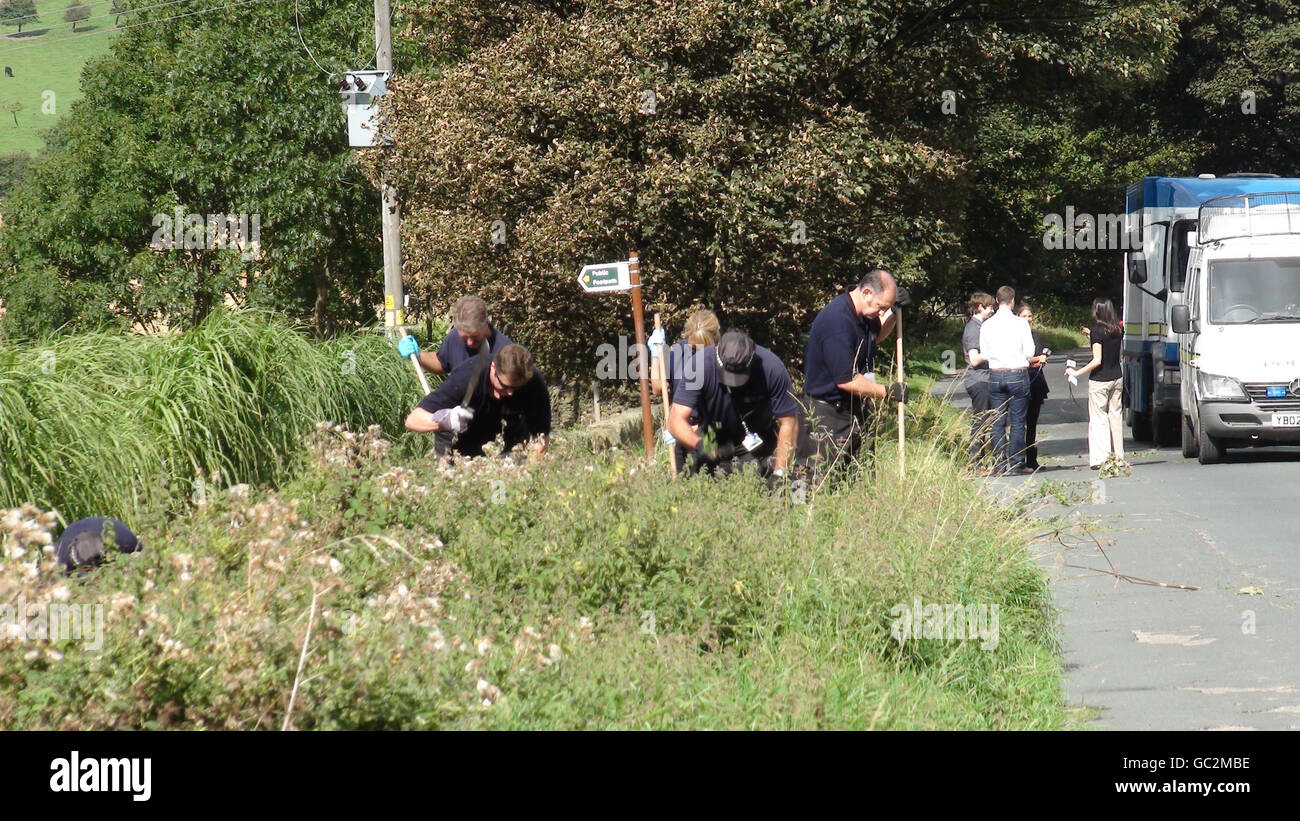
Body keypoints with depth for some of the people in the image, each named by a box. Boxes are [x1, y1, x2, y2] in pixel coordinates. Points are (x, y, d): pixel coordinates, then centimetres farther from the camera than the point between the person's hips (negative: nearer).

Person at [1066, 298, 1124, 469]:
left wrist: (1077, 373, -14)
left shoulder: (1097, 331, -15)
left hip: (1099, 381, -6)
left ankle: (1100, 459, -6)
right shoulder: (1118, 330, 3)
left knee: (1098, 418, -2)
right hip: (1117, 378, 6)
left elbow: (1097, 360, -20)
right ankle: (1118, 456, 17)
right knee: (1115, 416, 14)